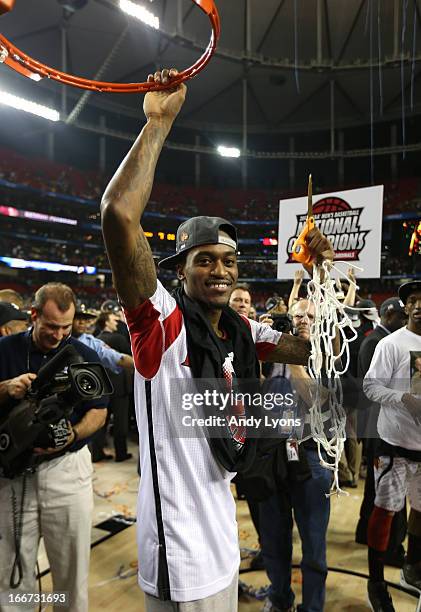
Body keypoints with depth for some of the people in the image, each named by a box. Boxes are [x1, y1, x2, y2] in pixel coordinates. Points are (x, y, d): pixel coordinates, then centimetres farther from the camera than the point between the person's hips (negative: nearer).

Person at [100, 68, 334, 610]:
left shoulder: (242, 332, 1)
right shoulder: (162, 320, -20)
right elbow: (118, 216, -34)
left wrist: (321, 274, -2)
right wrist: (158, 122, -26)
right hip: (179, 543, -7)